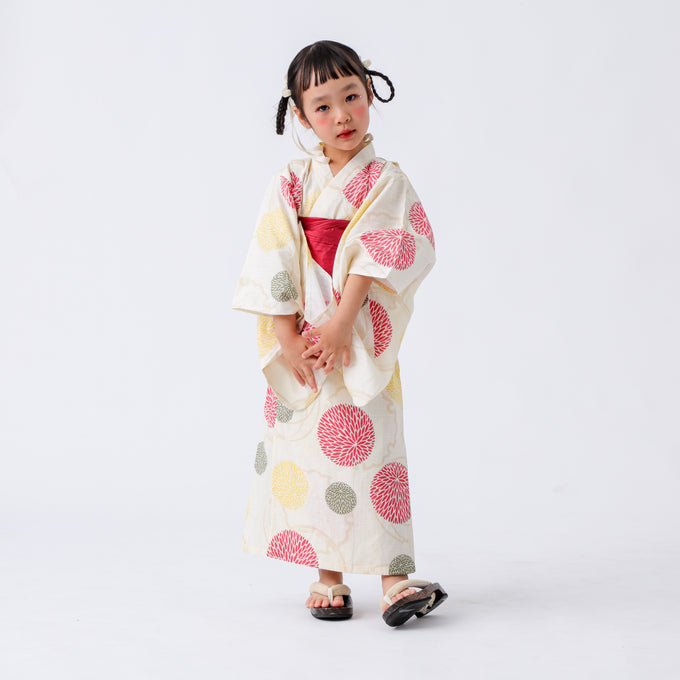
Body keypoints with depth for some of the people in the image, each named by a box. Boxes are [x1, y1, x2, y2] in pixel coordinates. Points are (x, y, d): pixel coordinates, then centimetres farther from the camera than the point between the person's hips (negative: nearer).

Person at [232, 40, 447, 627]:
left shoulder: (386, 182, 1)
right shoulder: (291, 183, 6)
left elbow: (376, 259, -10)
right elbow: (274, 263, -1)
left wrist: (340, 323, -20)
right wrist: (289, 338, -10)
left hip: (360, 340, -2)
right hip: (299, 340, 2)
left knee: (367, 448, -8)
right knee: (306, 451, 4)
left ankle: (393, 579, -6)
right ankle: (328, 577, 14)